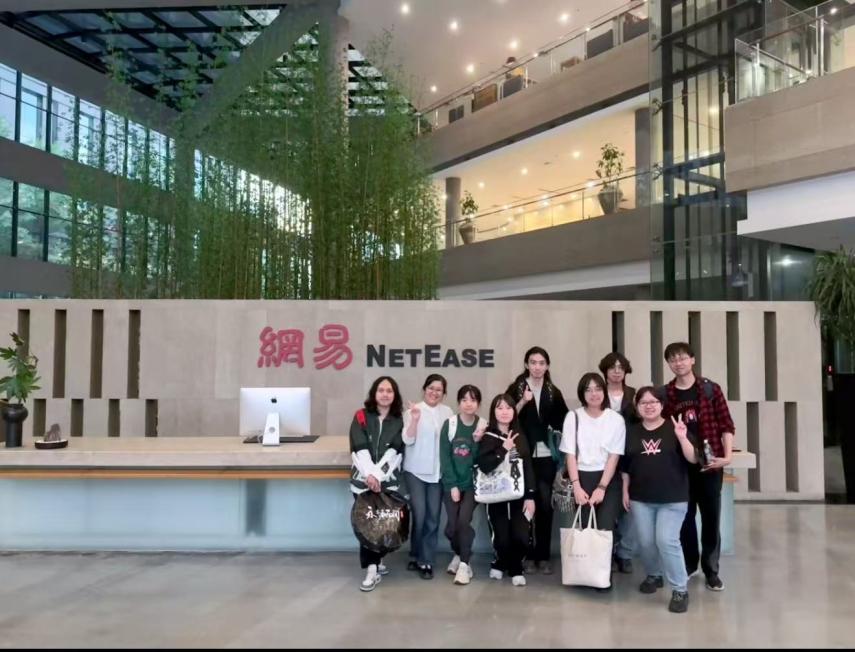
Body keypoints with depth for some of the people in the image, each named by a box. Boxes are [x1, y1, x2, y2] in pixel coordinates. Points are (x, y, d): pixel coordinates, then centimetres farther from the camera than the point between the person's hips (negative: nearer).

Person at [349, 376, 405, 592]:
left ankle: (375, 563, 17)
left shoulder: (399, 421, 4)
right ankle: (373, 567, 2)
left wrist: (377, 475, -18)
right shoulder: (361, 417, 2)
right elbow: (359, 448, -8)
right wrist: (369, 474, -20)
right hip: (363, 478, 0)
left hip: (387, 480, 1)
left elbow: (394, 451, -7)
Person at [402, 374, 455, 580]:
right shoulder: (413, 410, -3)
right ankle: (416, 555, 17)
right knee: (419, 515, -6)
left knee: (433, 517, 3)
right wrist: (415, 419, -22)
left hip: (438, 471, 3)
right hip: (415, 470, -3)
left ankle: (426, 561, 14)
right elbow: (408, 440, -9)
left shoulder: (447, 412, 7)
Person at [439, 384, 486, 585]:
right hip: (451, 482, 0)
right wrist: (453, 485, -11)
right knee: (451, 526, -3)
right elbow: (444, 456, -7)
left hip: (472, 483, 0)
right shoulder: (449, 424, -5)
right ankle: (458, 554, 26)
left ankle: (464, 564, 1)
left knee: (463, 521, -16)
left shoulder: (483, 426, -3)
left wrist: (477, 441, -20)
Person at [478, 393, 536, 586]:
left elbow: (528, 467, 7)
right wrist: (504, 449, -19)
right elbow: (484, 466, -17)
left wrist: (530, 496, 1)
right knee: (502, 538, -4)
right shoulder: (487, 436, -3)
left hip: (519, 495, 3)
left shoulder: (520, 436, 9)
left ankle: (514, 568, 21)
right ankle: (501, 563, 30)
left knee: (521, 537, -9)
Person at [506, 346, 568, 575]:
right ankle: (527, 555, 10)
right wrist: (523, 402, -17)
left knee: (545, 504, 2)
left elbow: (563, 422, 12)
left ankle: (544, 556, 13)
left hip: (546, 455, 2)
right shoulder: (516, 388, 1)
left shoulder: (554, 392, 10)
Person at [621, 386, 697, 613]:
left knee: (666, 541, -12)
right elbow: (625, 466, 11)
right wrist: (625, 491, 7)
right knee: (645, 542, 8)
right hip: (640, 498, 3)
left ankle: (680, 589, 3)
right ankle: (653, 575, 35)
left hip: (673, 498, -3)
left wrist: (682, 437, -25)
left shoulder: (674, 427, -4)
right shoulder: (631, 432, 5)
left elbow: (693, 459, -10)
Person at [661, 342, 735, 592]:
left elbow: (726, 425, -2)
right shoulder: (665, 394, 2)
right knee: (685, 516, 10)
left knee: (711, 516, 6)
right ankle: (689, 564, 26)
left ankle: (711, 570, 18)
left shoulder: (710, 389, -2)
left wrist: (727, 456, -11)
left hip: (710, 462, -1)